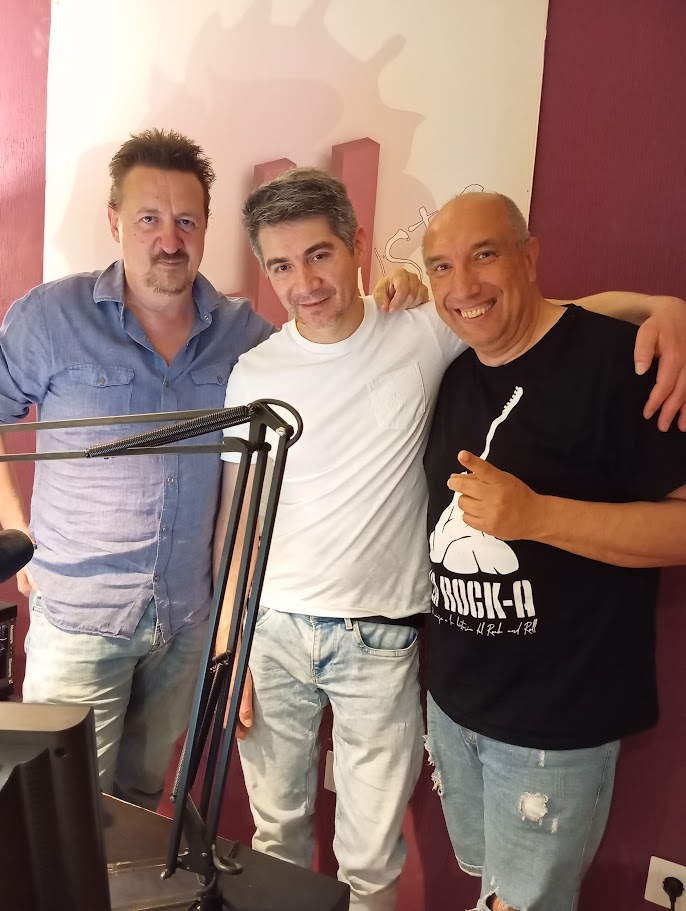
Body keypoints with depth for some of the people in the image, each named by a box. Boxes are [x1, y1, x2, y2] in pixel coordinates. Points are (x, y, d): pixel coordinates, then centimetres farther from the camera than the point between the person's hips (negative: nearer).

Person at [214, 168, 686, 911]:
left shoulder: (423, 337, -8)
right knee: (276, 832, 19)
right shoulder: (253, 374, -2)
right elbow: (236, 516, 3)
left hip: (378, 640, -2)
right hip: (271, 630, 2)